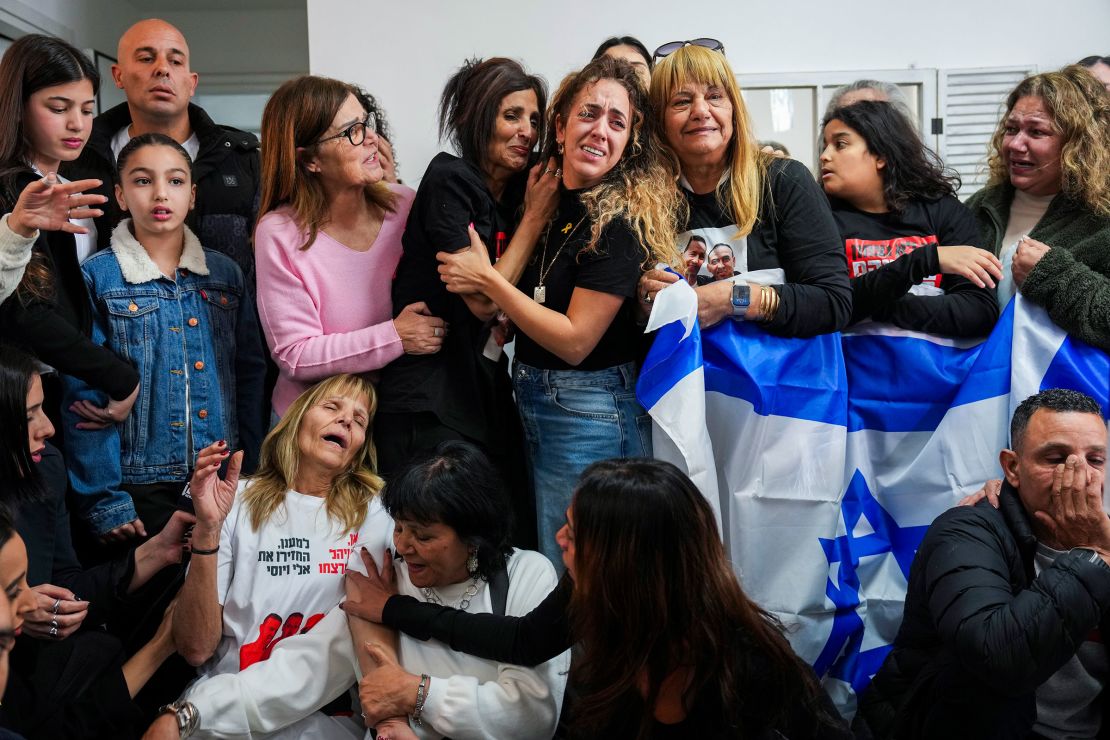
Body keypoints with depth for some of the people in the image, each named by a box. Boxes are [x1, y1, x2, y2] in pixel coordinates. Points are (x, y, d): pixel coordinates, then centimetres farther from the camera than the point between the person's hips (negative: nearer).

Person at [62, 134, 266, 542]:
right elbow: (84, 397, -7)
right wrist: (104, 500, -11)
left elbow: (249, 375, 8)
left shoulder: (225, 273, 6)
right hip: (139, 486, -3)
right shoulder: (96, 278, -5)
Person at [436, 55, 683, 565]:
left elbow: (575, 340, -18)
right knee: (541, 559, 18)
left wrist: (488, 280, -15)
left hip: (590, 413, -8)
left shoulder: (621, 221, -16)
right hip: (531, 401, 8)